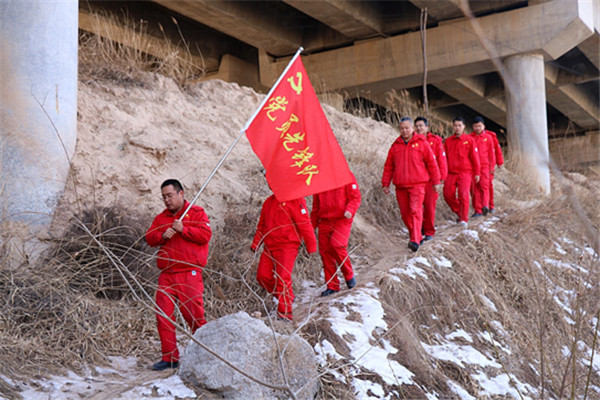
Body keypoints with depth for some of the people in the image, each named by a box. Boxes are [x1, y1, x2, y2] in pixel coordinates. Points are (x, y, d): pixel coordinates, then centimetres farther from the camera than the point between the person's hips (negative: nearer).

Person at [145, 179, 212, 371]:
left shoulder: (197, 213, 7)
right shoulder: (161, 217, 20)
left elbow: (206, 234, -6)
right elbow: (149, 238, 11)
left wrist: (183, 229, -13)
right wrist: (162, 235, -9)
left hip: (189, 274, -5)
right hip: (166, 275, 5)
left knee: (194, 315, -6)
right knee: (163, 315, -2)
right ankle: (170, 357, 6)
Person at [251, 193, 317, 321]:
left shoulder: (295, 201, -7)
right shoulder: (268, 202, 16)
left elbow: (305, 224, -9)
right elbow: (261, 225, 24)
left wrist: (311, 247, -10)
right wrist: (255, 244, 18)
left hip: (287, 247, -7)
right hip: (269, 247, 7)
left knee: (283, 278, -14)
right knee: (263, 276, 1)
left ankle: (285, 312, -4)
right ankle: (287, 298, 21)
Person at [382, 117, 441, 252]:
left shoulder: (421, 143, 4)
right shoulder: (396, 146, 12)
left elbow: (431, 163, 6)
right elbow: (388, 166, 15)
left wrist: (436, 182, 5)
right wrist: (385, 183, 11)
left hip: (417, 184, -4)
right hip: (400, 186, 4)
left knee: (415, 210, -16)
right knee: (405, 214, 7)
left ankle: (415, 241, -22)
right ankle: (416, 236, 24)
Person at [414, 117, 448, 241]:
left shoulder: (436, 140, 3)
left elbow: (442, 160, 2)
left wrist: (441, 178, -3)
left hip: (431, 179, -2)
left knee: (429, 205, -1)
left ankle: (429, 232, 9)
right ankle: (421, 227, 19)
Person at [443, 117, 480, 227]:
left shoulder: (469, 140, 2)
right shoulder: (447, 141, 10)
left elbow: (474, 157, 4)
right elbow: (444, 158, 12)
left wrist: (476, 173, 3)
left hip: (465, 172, -3)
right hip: (451, 173, 3)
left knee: (463, 195, -12)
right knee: (448, 195, -3)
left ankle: (464, 219, -4)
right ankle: (460, 213, 20)